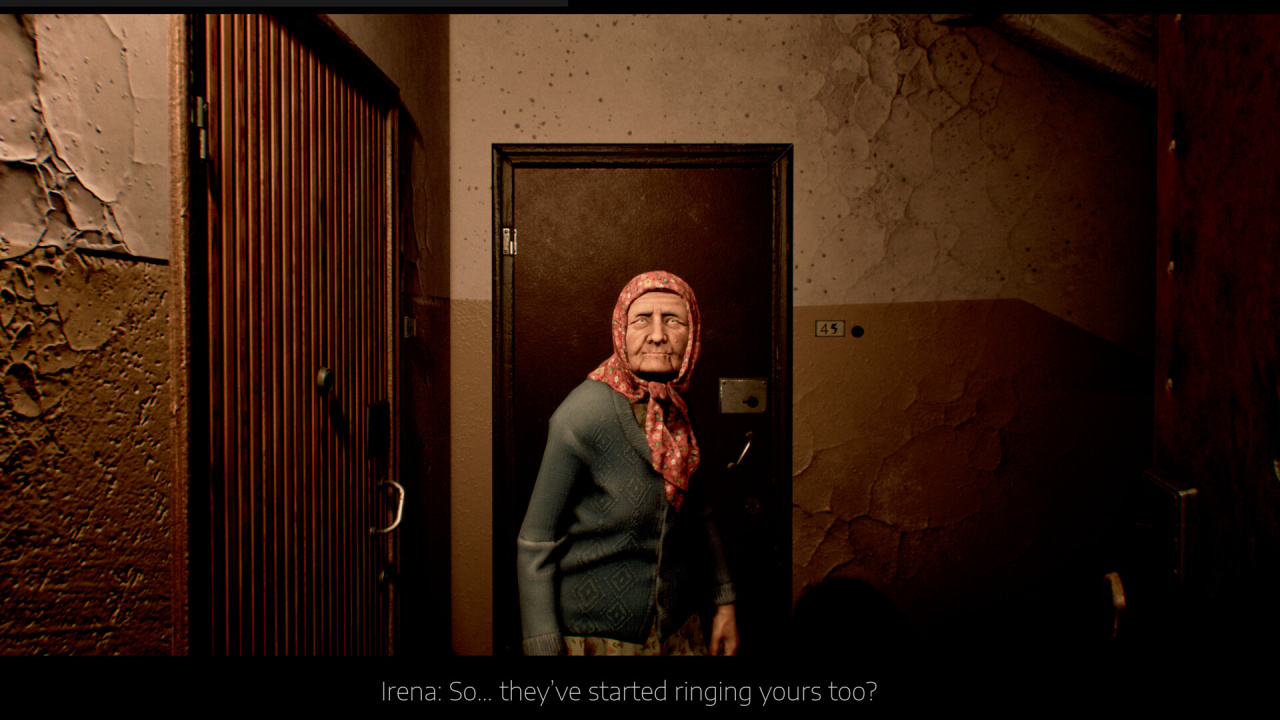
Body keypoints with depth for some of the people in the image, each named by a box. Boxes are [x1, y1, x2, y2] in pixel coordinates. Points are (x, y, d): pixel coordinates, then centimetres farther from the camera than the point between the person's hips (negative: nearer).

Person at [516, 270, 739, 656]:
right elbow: (536, 542, -16)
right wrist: (543, 648, -17)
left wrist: (724, 601, 11)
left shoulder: (679, 410, 0)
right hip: (597, 635, -6)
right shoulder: (582, 417, -21)